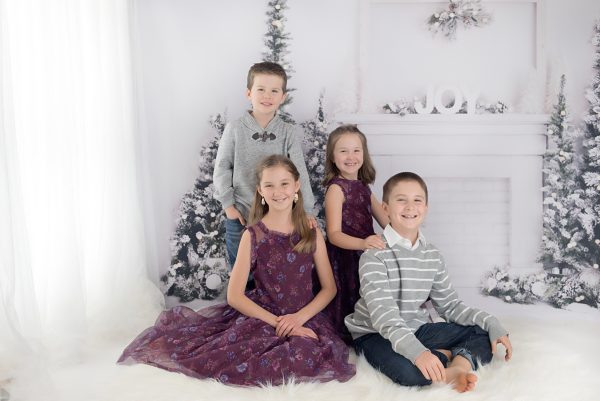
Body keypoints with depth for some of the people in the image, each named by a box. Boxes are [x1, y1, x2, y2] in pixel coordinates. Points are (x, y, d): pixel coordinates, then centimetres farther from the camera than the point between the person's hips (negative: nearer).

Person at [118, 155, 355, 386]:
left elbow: (329, 288, 5)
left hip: (305, 318, 1)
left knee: (307, 353, -32)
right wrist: (277, 322, -18)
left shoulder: (312, 234, 2)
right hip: (261, 315, -1)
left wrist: (299, 317, -14)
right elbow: (235, 295, -7)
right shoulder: (253, 236, -3)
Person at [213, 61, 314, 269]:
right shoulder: (234, 129, -5)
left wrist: (307, 211, -11)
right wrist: (228, 205, -4)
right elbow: (222, 168, 0)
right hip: (239, 216, 0)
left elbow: (300, 173, -6)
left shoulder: (288, 132, -4)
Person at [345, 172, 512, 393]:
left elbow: (450, 305, 7)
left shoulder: (433, 255, 3)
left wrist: (492, 325, -7)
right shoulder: (375, 253, -18)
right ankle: (450, 355, -8)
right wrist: (416, 351, -43)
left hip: (416, 329, 7)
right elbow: (382, 312, -29)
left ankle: (458, 368, -26)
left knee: (484, 333, -1)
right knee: (410, 371, -36)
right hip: (376, 334, -6)